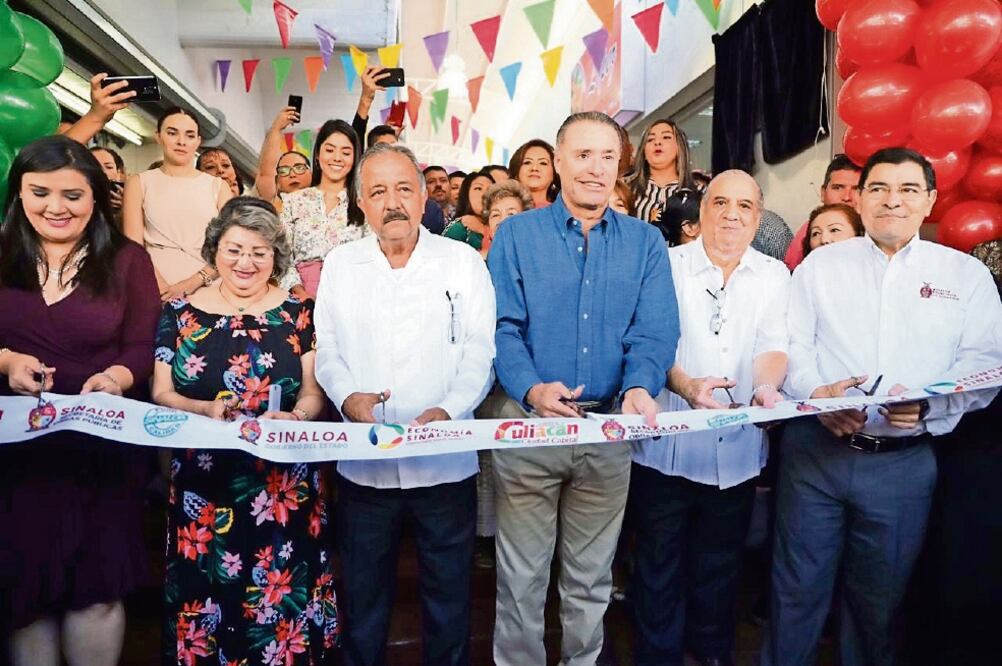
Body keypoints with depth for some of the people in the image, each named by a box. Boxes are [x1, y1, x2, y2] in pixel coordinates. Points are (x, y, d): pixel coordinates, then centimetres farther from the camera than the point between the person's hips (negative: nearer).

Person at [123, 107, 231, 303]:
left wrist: (192, 283, -11)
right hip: (156, 293, 0)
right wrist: (163, 288, -13)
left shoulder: (218, 186, 11)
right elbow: (133, 245, 1)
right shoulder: (140, 182, 11)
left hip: (207, 290, 0)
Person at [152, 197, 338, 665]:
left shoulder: (299, 314, 3)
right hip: (204, 486, 1)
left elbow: (313, 390, 0)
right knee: (207, 595, 8)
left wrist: (296, 416, -21)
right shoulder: (180, 314, 6)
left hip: (284, 485, 0)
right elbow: (161, 392, 2)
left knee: (282, 600, 5)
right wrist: (207, 410, -17)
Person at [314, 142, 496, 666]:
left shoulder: (463, 261, 0)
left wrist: (449, 410, -21)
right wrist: (346, 395, -15)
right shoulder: (339, 265, 6)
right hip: (363, 462, 2)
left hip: (446, 461, -1)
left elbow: (480, 351, -5)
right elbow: (327, 349, 6)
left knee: (448, 594, 14)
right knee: (364, 593, 17)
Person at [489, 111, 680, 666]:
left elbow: (655, 329, -5)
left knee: (592, 575, 18)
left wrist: (640, 387, -25)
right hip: (528, 423, -1)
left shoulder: (645, 242, 5)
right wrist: (531, 389, -25)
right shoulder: (516, 235, 0)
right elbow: (502, 325, -7)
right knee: (521, 574, 10)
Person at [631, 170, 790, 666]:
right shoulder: (668, 264, -2)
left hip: (737, 450, 3)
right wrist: (685, 384, -27)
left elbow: (774, 346, -1)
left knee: (720, 565, 19)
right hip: (668, 445, -3)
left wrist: (766, 386, -22)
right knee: (659, 565, 9)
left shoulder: (774, 275, 8)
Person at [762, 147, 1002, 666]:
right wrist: (816, 392, -18)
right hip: (815, 449, 0)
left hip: (904, 462, 1)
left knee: (879, 599, 15)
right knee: (798, 587, 9)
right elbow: (790, 345, 1)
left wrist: (927, 405, -19)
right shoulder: (820, 264, 6)